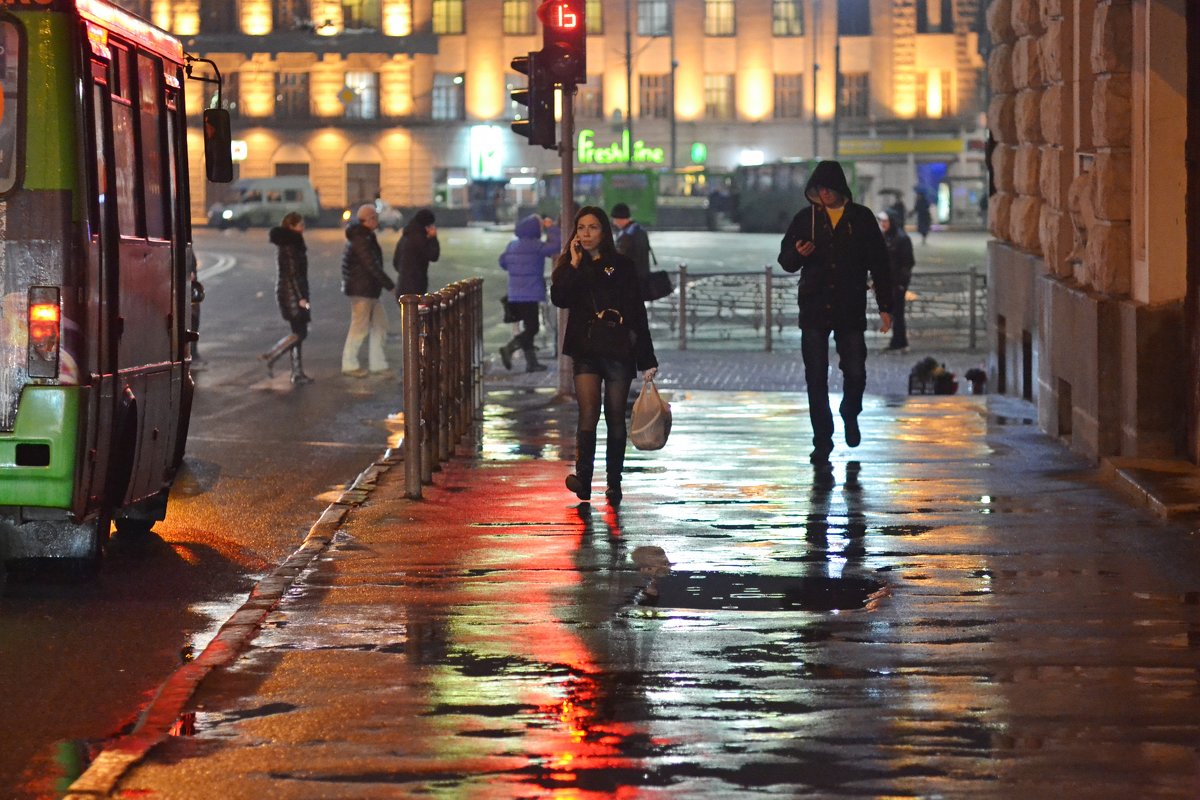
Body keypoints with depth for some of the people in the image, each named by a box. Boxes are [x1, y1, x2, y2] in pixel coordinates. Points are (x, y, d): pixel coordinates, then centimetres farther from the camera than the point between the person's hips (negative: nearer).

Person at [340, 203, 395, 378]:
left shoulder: (366, 237, 13)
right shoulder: (360, 240, -20)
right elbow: (372, 266, -24)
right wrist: (390, 285, -21)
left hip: (369, 290, 10)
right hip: (361, 290, -10)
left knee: (379, 324, 13)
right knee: (360, 327, -3)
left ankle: (377, 363, 19)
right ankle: (349, 365, 6)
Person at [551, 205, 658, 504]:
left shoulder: (621, 266, 0)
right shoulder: (570, 268, 7)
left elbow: (637, 313, -1)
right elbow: (559, 298, -11)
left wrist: (647, 360, -4)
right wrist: (574, 265, -12)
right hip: (586, 352, 1)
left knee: (615, 418, 6)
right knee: (588, 413, -15)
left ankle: (614, 484, 14)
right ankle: (583, 478, -25)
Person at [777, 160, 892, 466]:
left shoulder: (861, 218, 4)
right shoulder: (805, 219, 6)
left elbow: (879, 264, 6)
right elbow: (785, 260, 10)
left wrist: (885, 306, 2)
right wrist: (797, 254, -15)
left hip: (851, 310, -1)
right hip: (814, 310, 1)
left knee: (855, 372, -4)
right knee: (816, 378, -1)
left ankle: (850, 415, 28)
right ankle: (822, 441, 5)